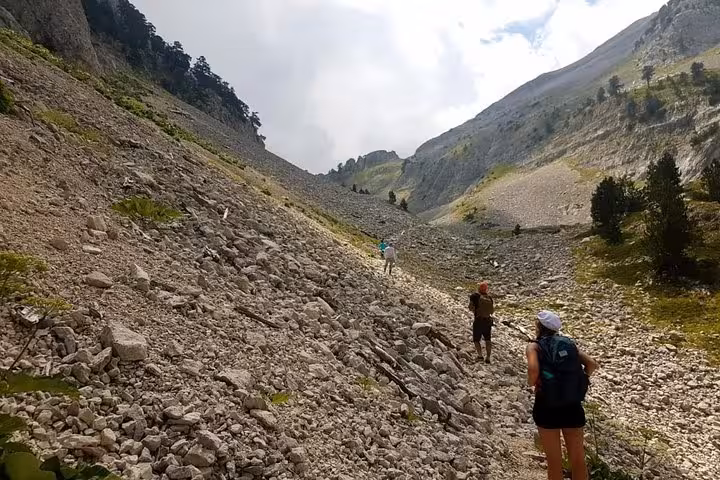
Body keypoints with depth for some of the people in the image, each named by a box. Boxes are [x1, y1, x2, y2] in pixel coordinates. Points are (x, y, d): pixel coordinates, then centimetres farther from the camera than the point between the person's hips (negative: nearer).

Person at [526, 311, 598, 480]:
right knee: (578, 460, 18)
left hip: (547, 407, -4)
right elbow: (592, 364, 2)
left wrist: (531, 383, -4)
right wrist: (579, 382, 9)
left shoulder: (534, 346, -4)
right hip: (573, 406, 4)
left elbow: (533, 369, -23)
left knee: (554, 462, 13)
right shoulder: (568, 343, 10)